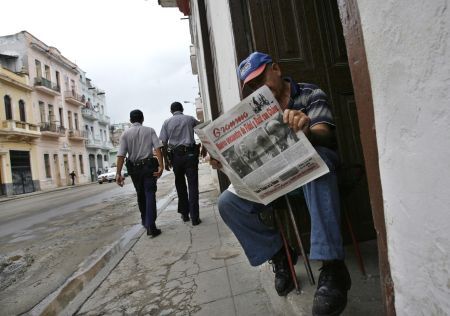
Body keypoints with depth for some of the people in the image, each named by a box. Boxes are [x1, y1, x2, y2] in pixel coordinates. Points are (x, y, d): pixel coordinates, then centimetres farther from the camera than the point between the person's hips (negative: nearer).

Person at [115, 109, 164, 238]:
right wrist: (161, 166, -17)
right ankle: (150, 226, -11)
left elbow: (121, 155, -8)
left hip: (133, 168, 2)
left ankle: (145, 221, 34)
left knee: (140, 195, 18)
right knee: (150, 194, 0)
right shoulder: (150, 130, 1)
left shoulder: (125, 134, 2)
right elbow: (157, 149, -13)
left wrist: (118, 173, -9)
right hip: (149, 166, -2)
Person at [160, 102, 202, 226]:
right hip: (190, 154, -1)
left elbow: (164, 144, 1)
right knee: (193, 186, -1)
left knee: (180, 186, 14)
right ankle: (194, 217, -4)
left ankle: (184, 214, 22)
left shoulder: (167, 122, 6)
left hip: (176, 155, 2)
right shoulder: (190, 119, 5)